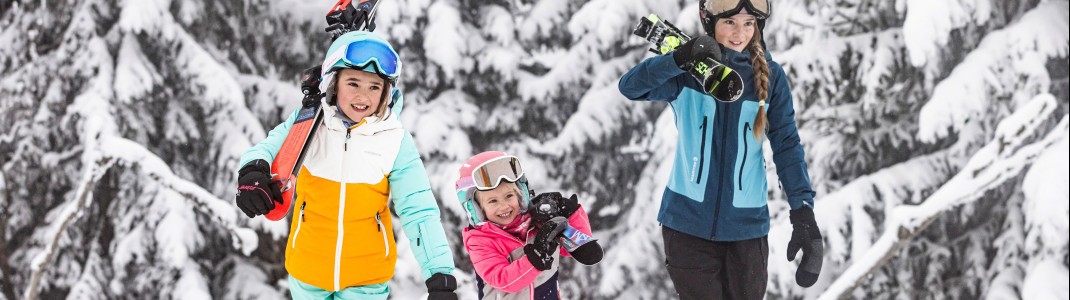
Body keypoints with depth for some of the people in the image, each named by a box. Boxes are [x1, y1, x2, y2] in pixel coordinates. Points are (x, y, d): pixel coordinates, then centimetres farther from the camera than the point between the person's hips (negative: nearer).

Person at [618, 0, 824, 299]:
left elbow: (787, 146, -3)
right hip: (688, 221, -1)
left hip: (746, 225, 1)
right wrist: (680, 58, -37)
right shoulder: (688, 69, -4)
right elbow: (630, 87, -19)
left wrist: (803, 211, -15)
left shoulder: (770, 75, 0)